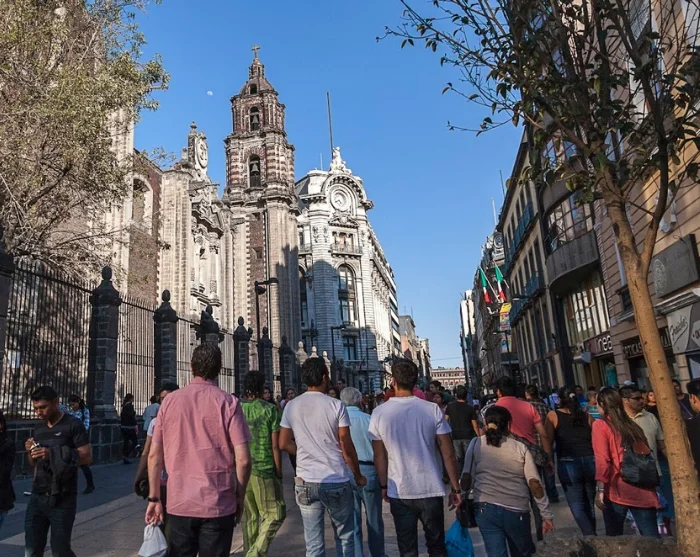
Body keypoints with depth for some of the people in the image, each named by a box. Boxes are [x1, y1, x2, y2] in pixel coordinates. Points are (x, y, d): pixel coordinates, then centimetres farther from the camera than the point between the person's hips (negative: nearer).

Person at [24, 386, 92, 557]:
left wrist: (52, 454, -23)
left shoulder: (73, 425, -8)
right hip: (37, 496, 6)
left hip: (62, 498, -6)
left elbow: (87, 457, -15)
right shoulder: (39, 427, 12)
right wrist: (30, 452, -2)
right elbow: (33, 463, 21)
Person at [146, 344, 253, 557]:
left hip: (179, 503, 2)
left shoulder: (170, 401, -1)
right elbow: (243, 459, -11)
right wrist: (240, 497, 4)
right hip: (218, 504, -2)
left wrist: (154, 498, 13)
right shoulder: (228, 402, -8)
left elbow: (154, 455, 2)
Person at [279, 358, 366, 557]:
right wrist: (358, 476, 6)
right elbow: (347, 448, -7)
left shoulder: (291, 406, 0)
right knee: (346, 538, 15)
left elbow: (284, 444, 4)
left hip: (305, 482, 3)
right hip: (336, 482, -2)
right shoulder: (336, 405, -9)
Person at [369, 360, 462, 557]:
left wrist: (383, 486, 12)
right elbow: (448, 454, -7)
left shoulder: (379, 413, -7)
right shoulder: (432, 409, -9)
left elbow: (379, 456, -1)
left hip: (399, 491, 0)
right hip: (431, 490, 0)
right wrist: (456, 489, 2)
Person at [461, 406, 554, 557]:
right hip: (517, 511, 1)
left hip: (486, 508, 0)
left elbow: (467, 477, -2)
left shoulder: (476, 443, 5)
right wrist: (546, 514, 4)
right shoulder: (520, 447, 4)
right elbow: (535, 483, -1)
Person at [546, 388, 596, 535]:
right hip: (590, 461, 4)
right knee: (589, 505, 16)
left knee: (577, 507, 2)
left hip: (568, 464, -3)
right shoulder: (587, 416, 10)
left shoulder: (553, 415, 2)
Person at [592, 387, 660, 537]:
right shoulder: (633, 425, 13)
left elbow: (602, 459, -12)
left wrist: (600, 489, -11)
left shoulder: (600, 425, -3)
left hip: (617, 490, -4)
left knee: (614, 537, 10)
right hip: (643, 490, 5)